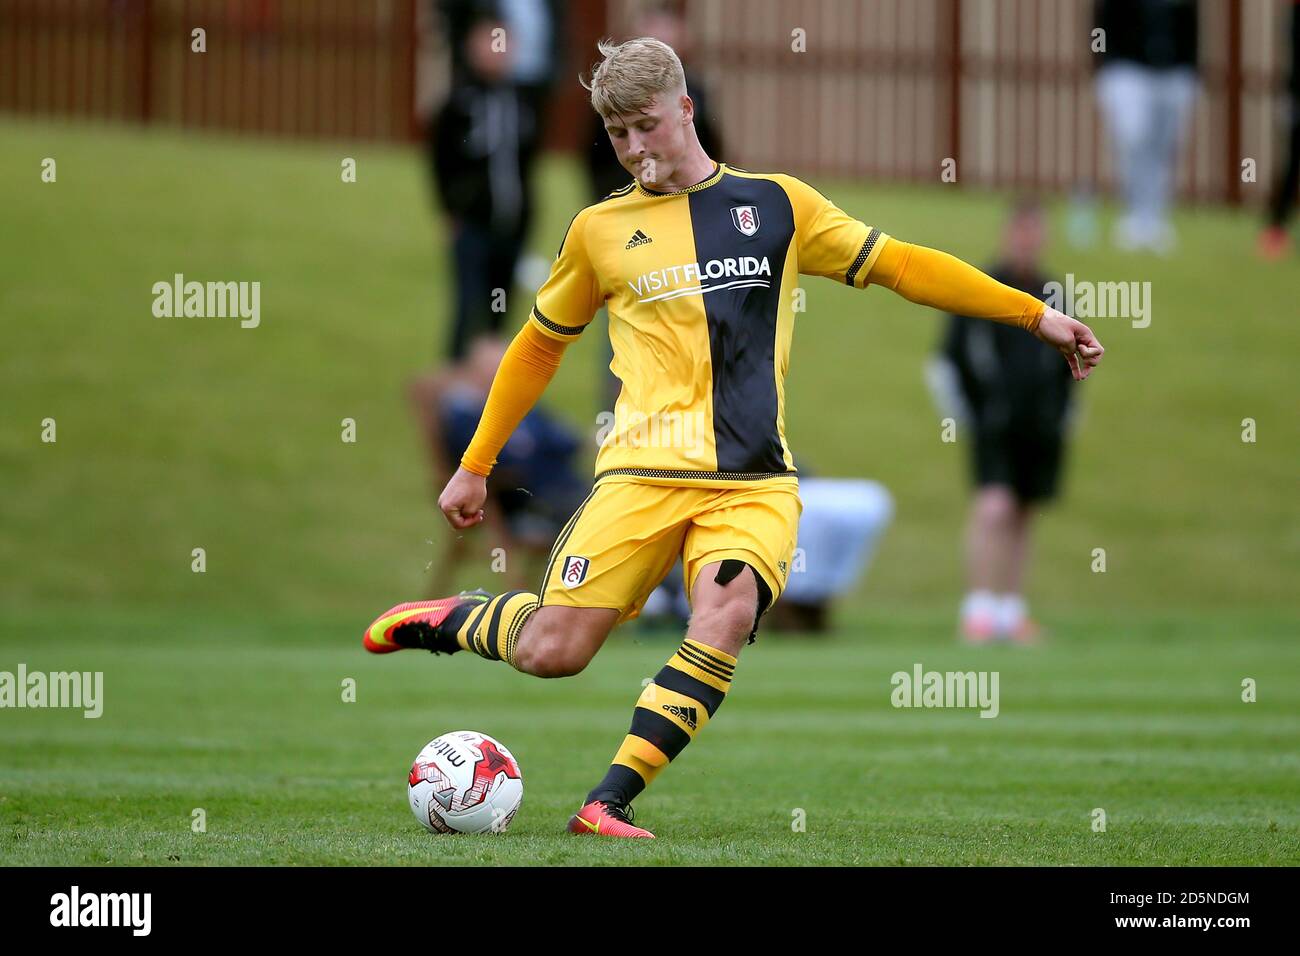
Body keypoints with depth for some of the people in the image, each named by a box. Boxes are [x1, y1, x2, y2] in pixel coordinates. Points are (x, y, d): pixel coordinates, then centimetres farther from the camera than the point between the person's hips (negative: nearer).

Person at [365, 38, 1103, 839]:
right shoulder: (600, 230, 11)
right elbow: (541, 345, 23)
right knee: (552, 652, -11)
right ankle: (452, 621, 22)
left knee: (728, 612, -28)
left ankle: (612, 802, -26)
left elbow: (898, 265, 14)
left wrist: (1034, 314, 9)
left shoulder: (776, 203, 11)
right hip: (642, 472, 0)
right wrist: (476, 466, 25)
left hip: (755, 482, 0)